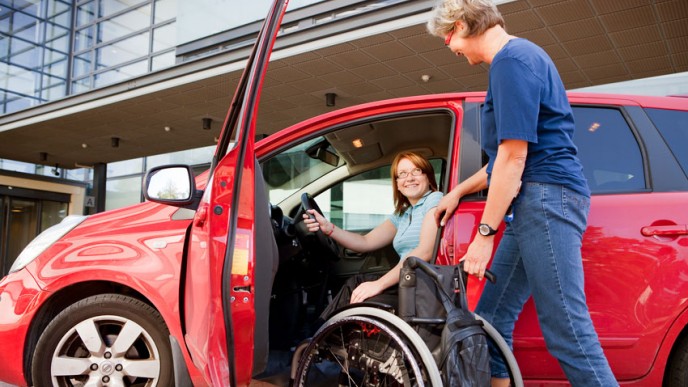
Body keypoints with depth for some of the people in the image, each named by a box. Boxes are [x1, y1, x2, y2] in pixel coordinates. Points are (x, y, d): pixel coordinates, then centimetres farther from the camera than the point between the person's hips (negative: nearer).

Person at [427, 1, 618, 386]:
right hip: (535, 203, 11)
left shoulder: (512, 58, -9)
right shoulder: (519, 56, 23)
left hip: (547, 197, -10)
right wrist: (458, 192, 28)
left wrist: (485, 234, -13)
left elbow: (513, 156, -17)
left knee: (566, 329, -9)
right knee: (492, 318, 11)